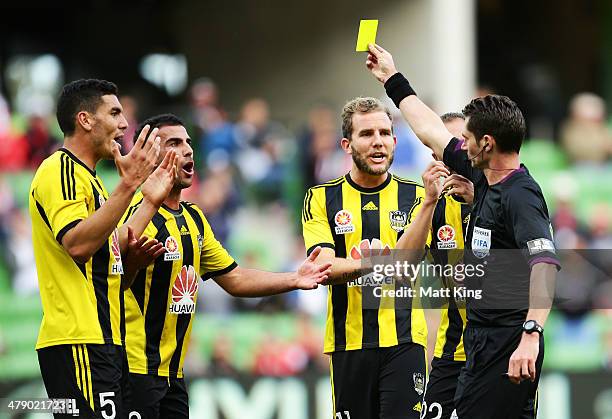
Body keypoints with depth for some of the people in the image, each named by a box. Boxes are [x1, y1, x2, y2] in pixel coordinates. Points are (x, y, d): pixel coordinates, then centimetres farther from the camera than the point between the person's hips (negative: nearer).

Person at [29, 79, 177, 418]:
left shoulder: (85, 175, 22)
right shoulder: (60, 170, -9)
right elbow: (77, 243, -25)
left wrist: (151, 201, 23)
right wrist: (128, 184, -26)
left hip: (102, 342, 11)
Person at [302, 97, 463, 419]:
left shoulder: (414, 196, 5)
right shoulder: (321, 199, 5)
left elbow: (407, 259, -11)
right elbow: (323, 266, -9)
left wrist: (429, 201, -25)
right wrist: (367, 264, -30)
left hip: (403, 340, -1)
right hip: (348, 341, 1)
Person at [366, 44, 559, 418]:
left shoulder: (520, 195, -16)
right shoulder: (485, 180, 12)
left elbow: (545, 262, -29)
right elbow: (433, 133, 27)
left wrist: (531, 333, -41)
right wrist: (392, 80, 37)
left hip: (508, 345, -10)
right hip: (481, 341, 10)